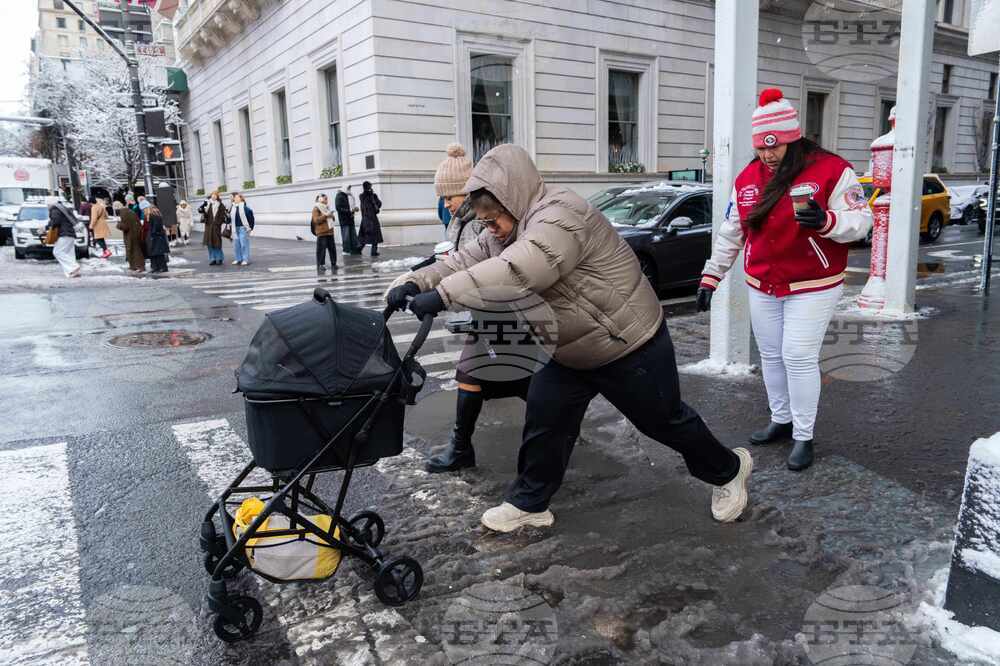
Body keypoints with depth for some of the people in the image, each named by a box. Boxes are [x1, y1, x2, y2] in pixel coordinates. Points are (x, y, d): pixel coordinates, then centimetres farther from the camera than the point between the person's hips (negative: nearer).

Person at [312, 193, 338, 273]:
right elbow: (316, 220, -16)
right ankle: (320, 265, 2)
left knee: (332, 248, 6)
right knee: (321, 249, -5)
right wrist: (326, 216, -21)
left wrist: (331, 216, 5)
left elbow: (331, 219, 29)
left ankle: (333, 263, 14)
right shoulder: (316, 209, -6)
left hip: (330, 231, 7)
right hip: (321, 233, -7)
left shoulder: (326, 207, 18)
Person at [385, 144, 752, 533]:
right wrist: (416, 283, -14)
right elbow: (469, 259, 0)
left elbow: (514, 273, -43)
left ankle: (728, 471, 36)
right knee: (543, 421, 6)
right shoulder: (514, 229, 3)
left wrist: (442, 295, -44)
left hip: (631, 347, -8)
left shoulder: (561, 216, -29)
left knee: (665, 421, 10)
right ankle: (529, 503, 23)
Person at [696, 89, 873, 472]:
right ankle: (781, 421, 30)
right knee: (770, 355, 12)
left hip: (812, 287, -5)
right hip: (762, 287, 5)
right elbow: (730, 234, 8)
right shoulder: (747, 178, 2)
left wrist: (825, 221, -33)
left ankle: (803, 437, 8)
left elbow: (861, 220, -13)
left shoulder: (831, 170, -13)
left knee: (799, 357, -6)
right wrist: (710, 277, 6)